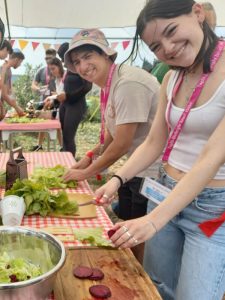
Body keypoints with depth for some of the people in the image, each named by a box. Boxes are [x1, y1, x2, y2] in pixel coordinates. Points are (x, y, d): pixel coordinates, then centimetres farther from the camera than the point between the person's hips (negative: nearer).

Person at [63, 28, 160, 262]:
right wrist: (91, 156, 4)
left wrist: (86, 173, -9)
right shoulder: (108, 84, 7)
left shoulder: (128, 83, -24)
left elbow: (122, 144, -21)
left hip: (152, 173, -9)